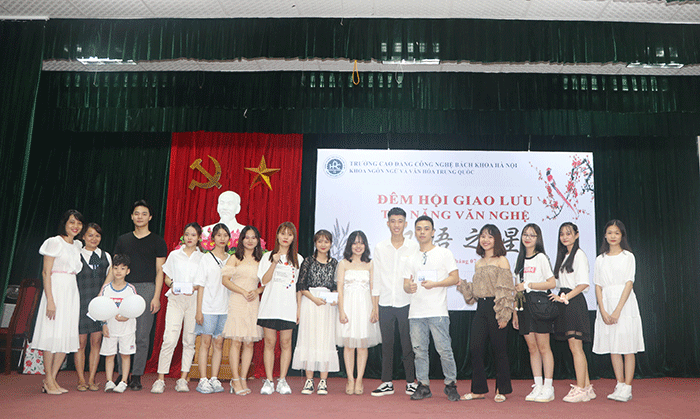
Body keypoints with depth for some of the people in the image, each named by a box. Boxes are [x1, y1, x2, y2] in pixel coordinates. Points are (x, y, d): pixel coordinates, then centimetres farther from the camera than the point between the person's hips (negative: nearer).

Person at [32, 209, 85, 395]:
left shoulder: (77, 245, 15)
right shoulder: (55, 242, -5)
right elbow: (46, 273, -10)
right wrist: (50, 300, -17)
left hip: (72, 292, 7)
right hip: (56, 290, -7)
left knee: (67, 337, 6)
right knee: (53, 335, -4)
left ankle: (52, 379, 14)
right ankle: (48, 382, 7)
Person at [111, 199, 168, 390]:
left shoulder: (157, 241, 6)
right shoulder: (123, 240, 15)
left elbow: (160, 271, 2)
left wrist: (156, 297, -6)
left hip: (147, 289, -3)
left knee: (142, 336, -3)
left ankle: (136, 376, 6)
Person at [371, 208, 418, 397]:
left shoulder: (414, 247, 1)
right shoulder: (380, 248, 6)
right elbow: (377, 278, 8)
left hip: (406, 303, -2)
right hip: (385, 303, 2)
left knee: (408, 344, 3)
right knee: (386, 344, 7)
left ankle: (411, 381, 16)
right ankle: (387, 383, 17)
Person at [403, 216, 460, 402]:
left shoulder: (444, 253, 5)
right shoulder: (412, 258, 17)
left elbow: (455, 278, -1)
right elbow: (406, 284, 15)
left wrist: (434, 284, -14)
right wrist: (410, 287, -10)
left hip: (438, 311, -4)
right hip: (416, 312, 4)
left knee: (444, 349, -5)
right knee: (419, 350, 5)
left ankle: (451, 385, 12)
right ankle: (423, 385, 16)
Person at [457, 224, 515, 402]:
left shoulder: (501, 261, -4)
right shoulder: (479, 263, 16)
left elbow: (506, 290, -9)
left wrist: (503, 315, -15)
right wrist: (462, 285, 6)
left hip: (495, 308, -6)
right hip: (481, 308, 6)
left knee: (500, 350, 3)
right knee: (475, 348, 2)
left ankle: (502, 390, 18)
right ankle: (479, 389, 14)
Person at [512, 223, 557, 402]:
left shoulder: (541, 258, -3)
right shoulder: (520, 259, 14)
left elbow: (552, 283, -9)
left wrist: (528, 285, -12)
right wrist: (514, 311, 11)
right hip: (524, 305, 6)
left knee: (543, 347, -4)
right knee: (532, 347, 6)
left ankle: (548, 388, 3)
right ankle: (538, 386, 12)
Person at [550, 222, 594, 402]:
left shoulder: (579, 255, -7)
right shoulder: (564, 256, 19)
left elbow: (583, 283, -15)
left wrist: (565, 297, -17)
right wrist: (559, 297, 8)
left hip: (574, 302, -8)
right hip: (565, 302, 9)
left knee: (575, 347, -7)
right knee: (576, 348, 10)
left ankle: (580, 389, -2)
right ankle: (587, 387, 16)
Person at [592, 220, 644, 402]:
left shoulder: (628, 256, 1)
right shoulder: (600, 259, 10)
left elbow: (628, 284, -7)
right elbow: (598, 286, 6)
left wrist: (618, 310, -15)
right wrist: (603, 311, -7)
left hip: (625, 304, -3)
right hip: (606, 304, 3)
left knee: (627, 348, -2)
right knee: (612, 348, 5)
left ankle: (627, 388, 3)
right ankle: (620, 385, 14)